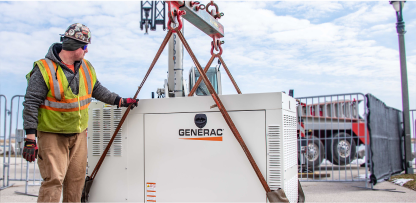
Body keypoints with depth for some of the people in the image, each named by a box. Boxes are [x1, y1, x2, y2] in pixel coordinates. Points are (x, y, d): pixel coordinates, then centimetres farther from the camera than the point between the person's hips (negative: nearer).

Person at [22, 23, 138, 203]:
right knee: (53, 179, -10)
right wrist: (30, 138, -18)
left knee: (77, 180, 12)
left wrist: (120, 101, 15)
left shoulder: (86, 67, 7)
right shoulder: (44, 69, -14)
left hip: (79, 135, 6)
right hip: (52, 135, -6)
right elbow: (31, 104, -14)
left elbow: (97, 90, 21)